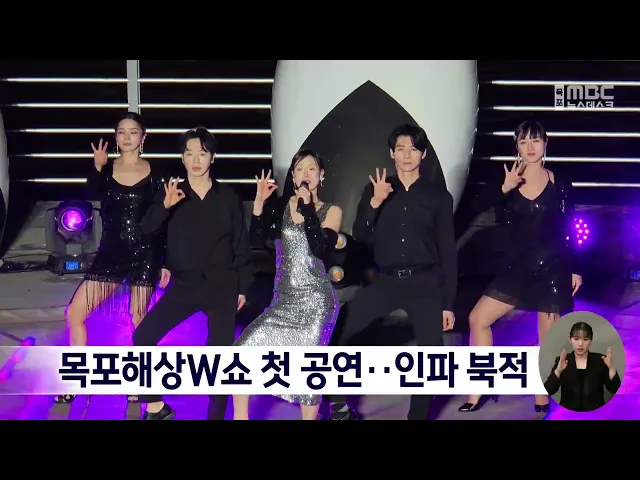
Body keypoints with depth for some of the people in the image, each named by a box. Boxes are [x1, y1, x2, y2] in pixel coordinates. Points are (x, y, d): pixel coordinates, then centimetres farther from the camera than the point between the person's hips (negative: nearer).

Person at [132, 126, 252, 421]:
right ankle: (156, 407, 4)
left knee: (220, 351, -4)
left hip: (222, 284, -1)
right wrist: (165, 205, -30)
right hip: (184, 284, 2)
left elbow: (241, 244, 6)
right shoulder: (172, 192, 3)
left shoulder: (227, 196, 2)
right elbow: (147, 229, -11)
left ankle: (216, 416, 10)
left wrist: (242, 287, 4)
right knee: (143, 336, -9)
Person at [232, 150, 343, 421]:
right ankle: (240, 416, 9)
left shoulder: (331, 211, 2)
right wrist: (259, 202, -11)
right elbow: (256, 241, -4)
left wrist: (307, 208, -14)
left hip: (316, 301, -3)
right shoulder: (280, 205, 7)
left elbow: (320, 248, -14)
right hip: (284, 299, 3)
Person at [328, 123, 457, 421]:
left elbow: (448, 251, 5)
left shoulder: (438, 195, 3)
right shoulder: (375, 190, 7)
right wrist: (374, 203, -17)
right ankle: (339, 405, 10)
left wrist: (448, 303, 2)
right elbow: (359, 237, -1)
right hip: (386, 282, 1)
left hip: (425, 284, -1)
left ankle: (418, 416, 16)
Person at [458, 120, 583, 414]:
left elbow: (569, 231, 3)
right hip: (517, 267, 3)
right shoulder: (506, 181, 0)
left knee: (549, 338, 2)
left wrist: (576, 270, 1)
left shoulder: (559, 185, -2)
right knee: (478, 319, -2)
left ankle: (541, 403, 14)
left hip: (553, 268, -3)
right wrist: (505, 188, -31)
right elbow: (478, 206, -16)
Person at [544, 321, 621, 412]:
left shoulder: (600, 360, 4)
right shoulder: (562, 361, 4)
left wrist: (611, 368, -18)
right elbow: (549, 390, -7)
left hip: (595, 413, 0)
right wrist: (558, 370, -22)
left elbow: (614, 389, -3)